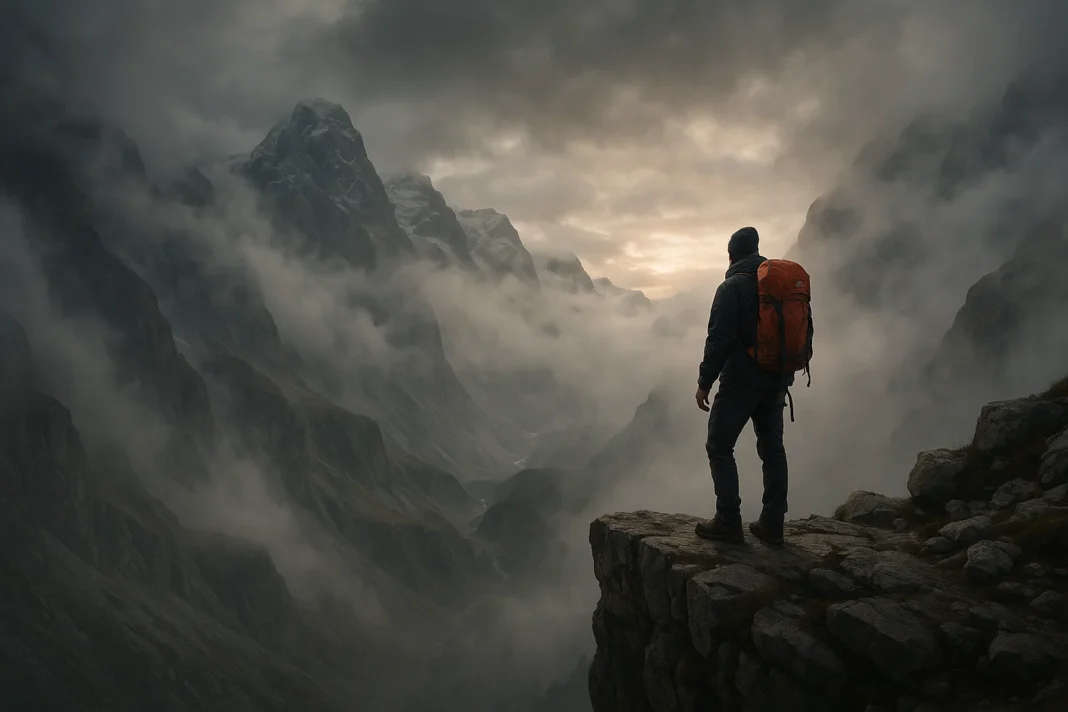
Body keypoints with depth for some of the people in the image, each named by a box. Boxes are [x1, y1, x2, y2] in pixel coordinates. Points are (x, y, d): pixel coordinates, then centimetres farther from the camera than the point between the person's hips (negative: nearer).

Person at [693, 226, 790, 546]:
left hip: (741, 380, -7)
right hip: (776, 381, 7)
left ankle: (728, 522, -1)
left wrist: (704, 382, -12)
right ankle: (772, 524, 14)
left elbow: (719, 339, -17)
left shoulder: (732, 287, -11)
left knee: (719, 447, 2)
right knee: (772, 448, 12)